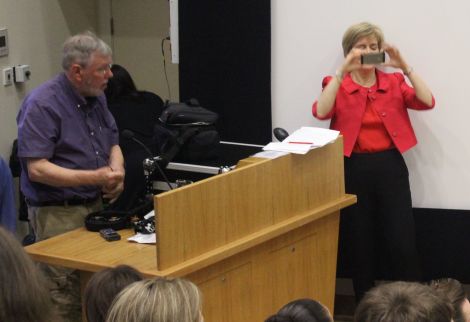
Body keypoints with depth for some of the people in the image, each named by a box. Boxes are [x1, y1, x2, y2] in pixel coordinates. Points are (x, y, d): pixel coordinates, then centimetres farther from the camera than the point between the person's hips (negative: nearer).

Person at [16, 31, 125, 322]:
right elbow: (37, 169, -20)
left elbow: (113, 144, 19)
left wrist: (116, 170, -5)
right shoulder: (42, 105, -16)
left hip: (96, 205, 7)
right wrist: (94, 177, -25)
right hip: (58, 214, -7)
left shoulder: (97, 97, 9)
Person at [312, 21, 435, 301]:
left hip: (390, 166, 0)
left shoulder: (394, 82, 7)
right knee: (359, 245, 7)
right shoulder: (337, 85, 3)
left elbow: (427, 102, -8)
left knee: (403, 243, -6)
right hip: (354, 169, 0)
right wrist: (342, 71, -22)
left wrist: (405, 67, -16)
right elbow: (321, 112, -17)